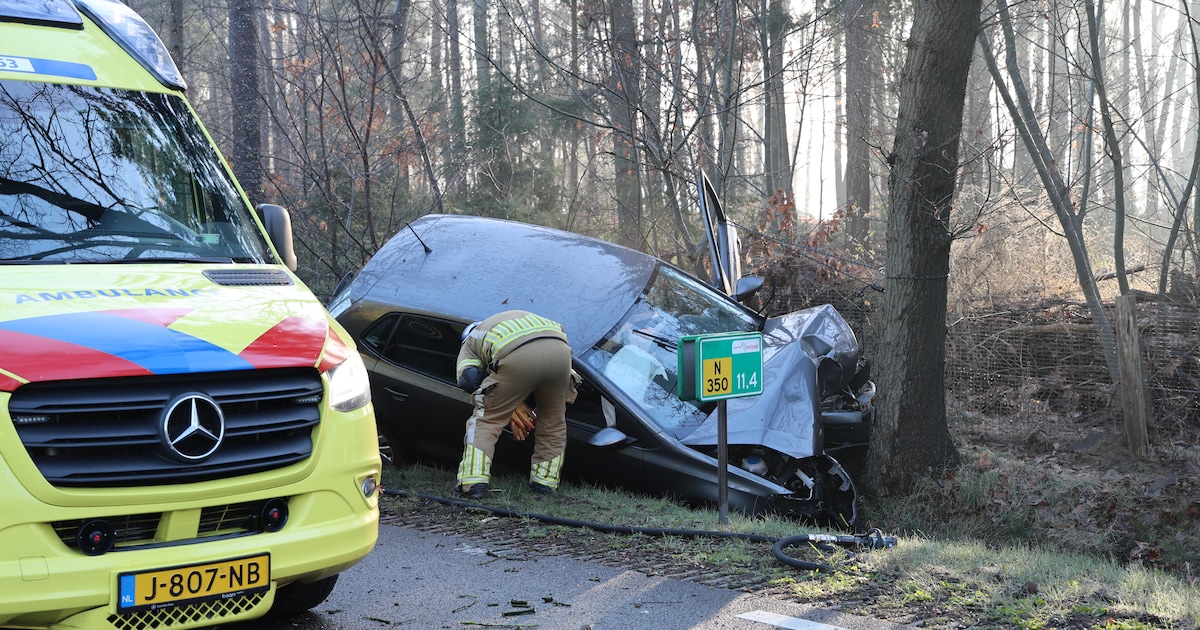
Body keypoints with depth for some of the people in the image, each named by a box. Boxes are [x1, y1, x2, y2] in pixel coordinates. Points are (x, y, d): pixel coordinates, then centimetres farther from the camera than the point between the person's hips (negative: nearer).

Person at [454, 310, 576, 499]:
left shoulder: (471, 341, 32)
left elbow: (468, 379, 12)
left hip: (518, 356, -4)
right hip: (559, 348, 4)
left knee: (486, 419, 12)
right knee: (553, 421, 24)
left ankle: (474, 482, 4)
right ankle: (544, 481, 28)